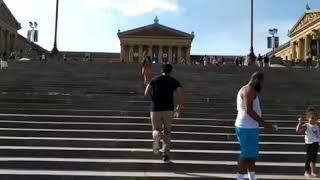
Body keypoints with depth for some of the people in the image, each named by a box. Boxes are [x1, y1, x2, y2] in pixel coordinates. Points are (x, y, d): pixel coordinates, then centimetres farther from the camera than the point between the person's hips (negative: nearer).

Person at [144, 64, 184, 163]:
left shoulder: (155, 80, 11)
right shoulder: (174, 81, 8)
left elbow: (146, 93, -1)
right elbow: (181, 96, -6)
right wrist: (179, 110, 5)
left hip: (155, 109, 0)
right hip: (168, 109, 0)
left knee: (156, 130, 16)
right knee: (167, 132, 18)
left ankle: (157, 137, -20)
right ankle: (166, 154, 8)